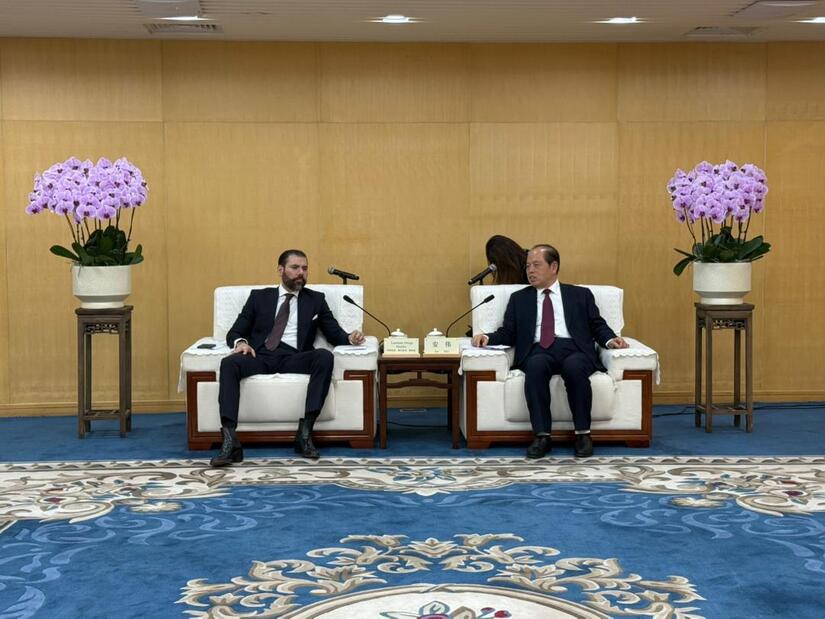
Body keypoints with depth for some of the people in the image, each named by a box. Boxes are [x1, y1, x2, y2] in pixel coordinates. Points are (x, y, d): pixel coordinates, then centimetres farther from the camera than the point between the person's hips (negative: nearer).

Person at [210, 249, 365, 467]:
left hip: (293, 359, 0)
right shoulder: (259, 296, 19)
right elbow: (235, 332, 15)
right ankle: (230, 442, -39)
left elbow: (334, 333, 14)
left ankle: (305, 432, -32)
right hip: (261, 356, 0)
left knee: (325, 356, -32)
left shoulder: (316, 300, 20)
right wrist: (240, 342, -10)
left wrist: (349, 337, -10)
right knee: (229, 363, -32)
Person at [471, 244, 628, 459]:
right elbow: (508, 333, 17)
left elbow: (598, 326, 16)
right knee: (536, 366, -36)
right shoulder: (519, 298, 24)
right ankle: (542, 436, -31)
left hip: (573, 349, -1)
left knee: (574, 367, -37)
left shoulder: (581, 295, 22)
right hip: (538, 351, 1)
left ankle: (583, 433, -23)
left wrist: (610, 340, -5)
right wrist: (487, 337, -3)